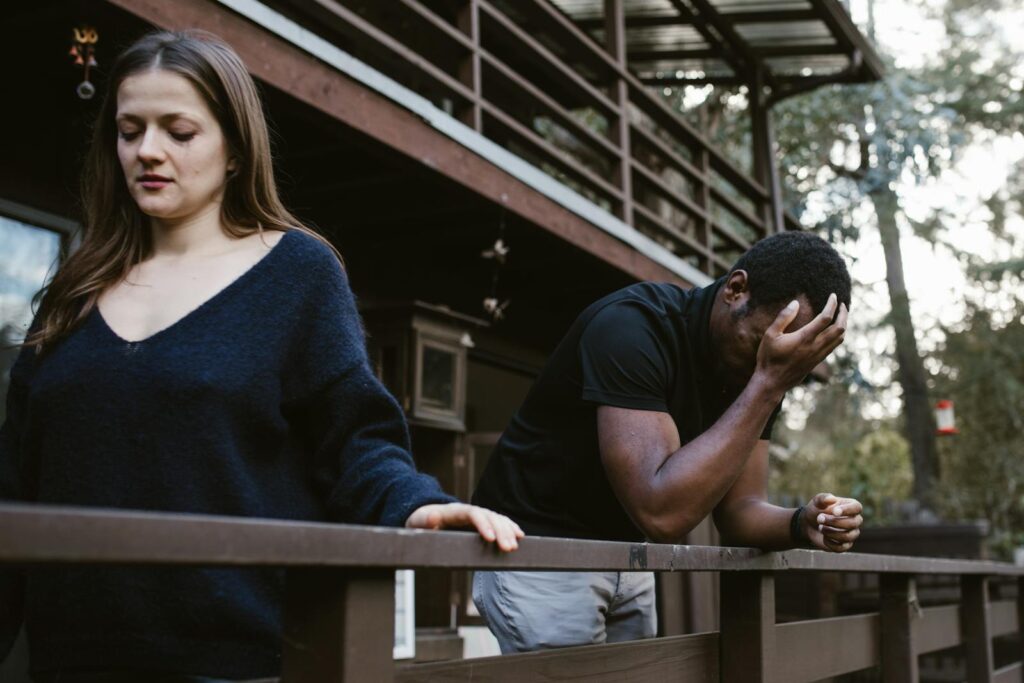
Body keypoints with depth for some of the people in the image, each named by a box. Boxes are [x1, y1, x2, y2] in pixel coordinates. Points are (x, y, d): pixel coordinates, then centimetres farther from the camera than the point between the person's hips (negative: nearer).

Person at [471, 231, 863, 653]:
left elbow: (737, 509, -1)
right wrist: (769, 383, -34)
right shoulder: (632, 327, -27)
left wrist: (802, 525, -23)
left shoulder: (758, 371, -4)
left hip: (624, 556, 7)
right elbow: (661, 513, -36)